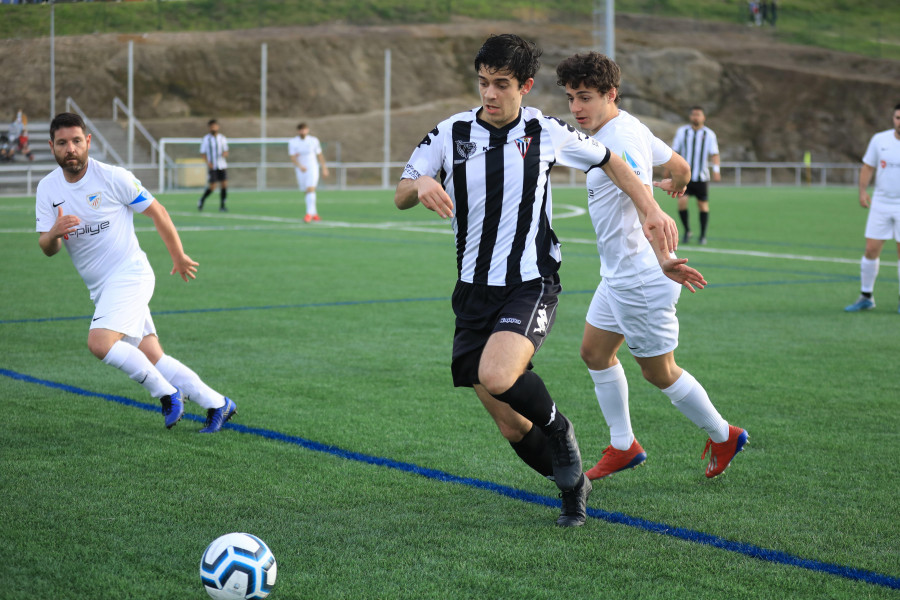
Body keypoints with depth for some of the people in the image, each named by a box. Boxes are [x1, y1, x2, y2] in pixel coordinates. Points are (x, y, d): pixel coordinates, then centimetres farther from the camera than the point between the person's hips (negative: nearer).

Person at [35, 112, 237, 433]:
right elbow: (48, 249, -2)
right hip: (99, 287, 6)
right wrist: (54, 233, -26)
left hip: (129, 274, -6)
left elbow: (157, 211, 0)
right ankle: (217, 404, 15)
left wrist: (179, 257, 10)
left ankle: (167, 393, -8)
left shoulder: (113, 177, -12)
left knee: (100, 342, -25)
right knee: (153, 359, 4)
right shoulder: (48, 188, 2)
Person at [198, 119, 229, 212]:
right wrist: (208, 162, -14)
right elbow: (203, 152, 2)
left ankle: (222, 206, 4)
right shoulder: (206, 139, -1)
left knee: (225, 185, -5)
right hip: (213, 166, -3)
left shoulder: (222, 138, 8)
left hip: (222, 165, 4)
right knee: (212, 187, -9)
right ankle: (201, 200, 16)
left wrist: (225, 154, -10)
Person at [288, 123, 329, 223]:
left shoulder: (314, 140, -2)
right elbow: (292, 158, -16)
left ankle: (309, 213, -24)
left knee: (310, 190, -19)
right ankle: (314, 214, 24)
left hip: (312, 168, -1)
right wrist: (299, 166, -35)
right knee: (307, 192, 9)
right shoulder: (292, 142, -7)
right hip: (300, 170, 1)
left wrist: (324, 168, 13)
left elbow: (319, 155, 9)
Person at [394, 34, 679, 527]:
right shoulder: (450, 134, 1)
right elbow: (400, 196, 5)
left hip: (531, 286, -3)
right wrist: (420, 185, -18)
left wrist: (650, 209, 4)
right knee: (513, 428, 2)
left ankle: (557, 428, -1)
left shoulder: (546, 133, -1)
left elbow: (609, 162, 15)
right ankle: (572, 484, 29)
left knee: (496, 376, -32)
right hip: (474, 292, 3)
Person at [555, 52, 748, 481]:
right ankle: (623, 447, 25)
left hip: (641, 280, -10)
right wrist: (677, 184, 42)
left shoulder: (620, 138, -24)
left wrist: (661, 260, -44)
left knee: (659, 371, 4)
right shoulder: (626, 127, 6)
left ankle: (723, 436, 23)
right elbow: (680, 167, 19)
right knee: (595, 351, 15)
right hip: (618, 275, 10)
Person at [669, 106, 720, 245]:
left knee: (703, 205, 2)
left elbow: (714, 154, -2)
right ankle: (687, 231, 5)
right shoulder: (682, 131, 3)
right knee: (682, 201, -15)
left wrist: (716, 170, -17)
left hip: (701, 176, 0)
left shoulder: (709, 134, 2)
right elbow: (674, 152, 10)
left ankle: (703, 235, 17)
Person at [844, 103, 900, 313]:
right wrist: (863, 191, -5)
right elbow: (868, 167, 7)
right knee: (871, 250, 1)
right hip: (881, 203, 2)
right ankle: (866, 297, 14)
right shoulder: (879, 139, 0)